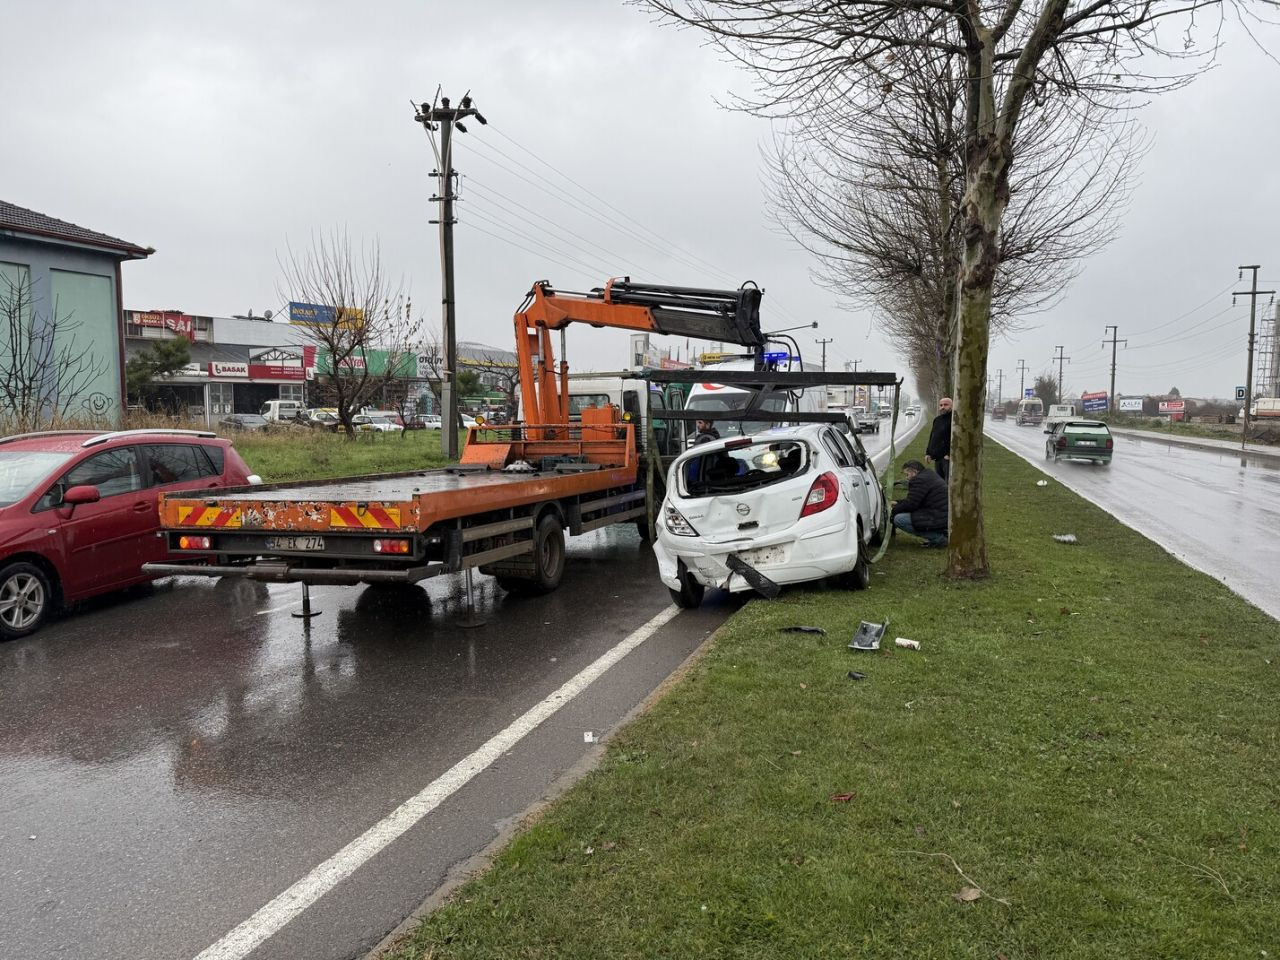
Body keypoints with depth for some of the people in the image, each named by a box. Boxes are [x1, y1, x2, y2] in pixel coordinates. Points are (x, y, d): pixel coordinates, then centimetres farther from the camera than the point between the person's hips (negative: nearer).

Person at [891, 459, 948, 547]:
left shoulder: (919, 480, -13)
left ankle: (938, 538, -10)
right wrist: (897, 502, 23)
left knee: (899, 519, -15)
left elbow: (910, 504, -14)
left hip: (939, 520, -11)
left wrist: (893, 511, 1)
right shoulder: (930, 476, 19)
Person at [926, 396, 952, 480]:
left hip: (947, 458, -8)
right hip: (937, 457, 8)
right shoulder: (937, 420, 18)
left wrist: (950, 454, -22)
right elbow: (932, 438, 24)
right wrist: (928, 453, 17)